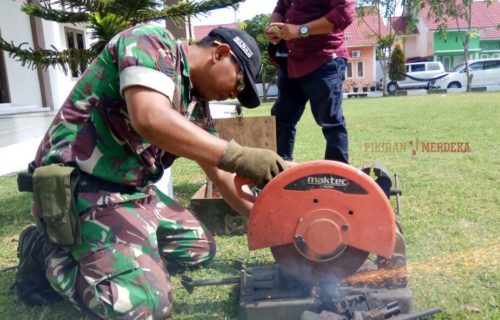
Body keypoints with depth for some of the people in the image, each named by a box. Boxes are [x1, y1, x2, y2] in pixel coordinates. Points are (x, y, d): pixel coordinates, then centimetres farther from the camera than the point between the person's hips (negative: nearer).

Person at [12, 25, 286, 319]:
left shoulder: (196, 106, 11)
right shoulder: (152, 43, -13)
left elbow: (219, 173, 15)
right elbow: (150, 119, -32)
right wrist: (239, 156, -33)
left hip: (134, 191, 10)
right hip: (83, 186, -9)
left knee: (200, 247, 15)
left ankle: (91, 250, 12)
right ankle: (50, 254, 3)